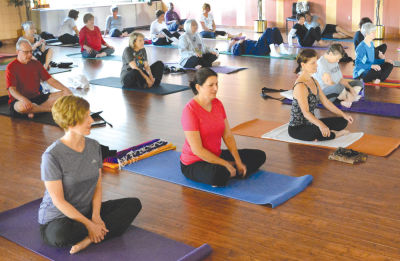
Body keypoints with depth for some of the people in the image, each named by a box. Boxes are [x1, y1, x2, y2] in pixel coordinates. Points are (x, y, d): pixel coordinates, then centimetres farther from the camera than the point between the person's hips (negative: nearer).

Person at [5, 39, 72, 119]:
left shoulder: (36, 64, 10)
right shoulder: (11, 67, -6)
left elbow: (50, 80, 8)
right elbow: (11, 89, -17)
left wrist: (65, 89, -9)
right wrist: (23, 99, -38)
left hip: (37, 97, 6)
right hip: (19, 100, -6)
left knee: (64, 94, -12)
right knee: (22, 106, -43)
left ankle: (33, 110, -23)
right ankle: (51, 109, -19)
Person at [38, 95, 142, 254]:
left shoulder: (94, 146, 0)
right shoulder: (52, 155, -19)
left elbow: (97, 186, 3)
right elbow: (58, 201, -19)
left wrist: (96, 216, -13)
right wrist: (89, 224, -21)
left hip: (87, 211, 6)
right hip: (57, 219, -6)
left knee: (134, 204, -7)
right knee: (61, 235, -40)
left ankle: (89, 239, -21)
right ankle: (102, 231, -9)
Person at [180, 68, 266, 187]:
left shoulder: (218, 104, 1)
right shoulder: (190, 110, -22)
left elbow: (228, 136, 4)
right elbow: (197, 150, -23)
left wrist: (238, 162, -6)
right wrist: (225, 164, -20)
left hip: (216, 156, 8)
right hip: (194, 163, -8)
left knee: (260, 156, 3)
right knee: (218, 175, -41)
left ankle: (227, 173, -9)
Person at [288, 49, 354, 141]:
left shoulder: (313, 81, 8)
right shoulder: (300, 86, -21)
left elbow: (326, 102, 12)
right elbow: (306, 113, -29)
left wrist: (343, 115, 7)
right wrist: (321, 125, -43)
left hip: (310, 123, 9)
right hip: (297, 128, -9)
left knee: (343, 122, 5)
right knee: (324, 133, -36)